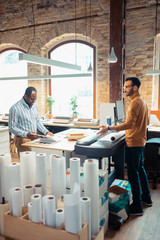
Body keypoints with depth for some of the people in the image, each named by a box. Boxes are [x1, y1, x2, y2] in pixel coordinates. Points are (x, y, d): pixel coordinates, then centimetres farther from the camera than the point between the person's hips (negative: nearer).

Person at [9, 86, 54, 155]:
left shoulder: (34, 105, 5)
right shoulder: (15, 108, -16)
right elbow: (12, 128, -14)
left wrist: (46, 132, 5)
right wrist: (26, 134, -26)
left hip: (34, 138, 6)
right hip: (23, 140, -6)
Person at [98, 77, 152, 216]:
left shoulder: (135, 102, -19)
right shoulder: (142, 101, 12)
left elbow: (129, 124, -29)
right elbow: (146, 122, 20)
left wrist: (109, 128, -32)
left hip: (133, 143, -10)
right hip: (140, 141, 11)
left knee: (133, 174, -3)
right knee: (140, 169, 21)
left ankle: (137, 207, 8)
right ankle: (146, 198, 37)